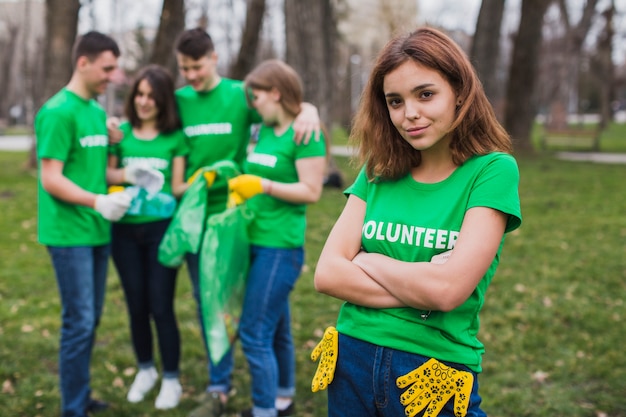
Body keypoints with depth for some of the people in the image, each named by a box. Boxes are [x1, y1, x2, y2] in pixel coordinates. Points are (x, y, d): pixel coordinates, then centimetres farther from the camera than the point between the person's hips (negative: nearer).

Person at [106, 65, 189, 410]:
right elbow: (107, 175, 5)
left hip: (161, 229, -3)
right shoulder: (121, 131, 5)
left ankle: (171, 380, 15)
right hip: (125, 229, 3)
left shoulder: (175, 137, -1)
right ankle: (145, 370, 32)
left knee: (160, 306, -1)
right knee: (136, 305, 12)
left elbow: (178, 186, -2)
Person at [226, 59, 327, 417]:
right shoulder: (265, 131, 12)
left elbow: (311, 192, -16)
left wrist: (264, 186, -22)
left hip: (281, 246, -8)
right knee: (276, 328, 18)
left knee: (255, 333, -6)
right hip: (258, 241, 8)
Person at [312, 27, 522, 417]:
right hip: (353, 362, 4)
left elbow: (448, 289, -21)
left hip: (435, 380, -3)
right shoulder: (378, 174, 2)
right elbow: (327, 274, -7)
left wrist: (367, 260, -7)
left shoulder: (493, 170, -10)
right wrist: (419, 293, -17)